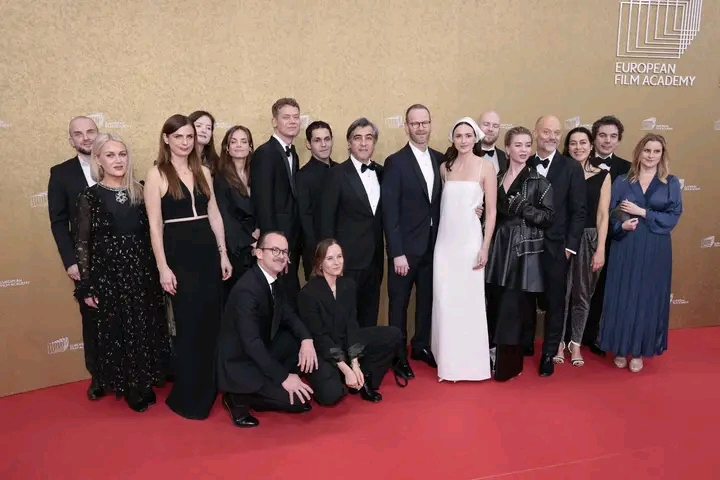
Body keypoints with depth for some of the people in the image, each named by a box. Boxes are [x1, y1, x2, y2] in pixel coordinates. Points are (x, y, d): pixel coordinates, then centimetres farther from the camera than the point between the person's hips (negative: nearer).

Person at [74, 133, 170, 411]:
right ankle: (130, 388, 25)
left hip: (142, 272, 3)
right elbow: (83, 244, -4)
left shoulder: (139, 192, 3)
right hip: (108, 275, -3)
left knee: (147, 328, 11)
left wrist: (159, 270, 7)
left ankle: (146, 383, 30)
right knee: (117, 331, 7)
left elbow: (149, 233, 8)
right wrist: (86, 287, -5)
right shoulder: (89, 197, -6)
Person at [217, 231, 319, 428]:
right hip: (240, 362, -9)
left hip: (262, 350, 9)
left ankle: (271, 387, 6)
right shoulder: (246, 289, -28)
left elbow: (289, 315, 6)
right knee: (299, 400, -12)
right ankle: (239, 397, 1)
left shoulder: (277, 280, 0)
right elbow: (251, 343, -30)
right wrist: (283, 377, -28)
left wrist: (306, 339, -15)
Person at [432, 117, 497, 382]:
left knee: (469, 301, 1)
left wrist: (485, 247, -10)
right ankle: (449, 359, 20)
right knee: (444, 301, 5)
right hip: (445, 240, 3)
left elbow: (491, 211, -4)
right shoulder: (445, 167, 8)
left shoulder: (486, 167, -2)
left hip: (470, 240, -3)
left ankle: (471, 361, 16)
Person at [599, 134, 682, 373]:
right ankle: (621, 349, 19)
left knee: (649, 298, 6)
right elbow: (611, 215, 1)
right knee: (622, 297, 4)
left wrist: (642, 212, -14)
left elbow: (673, 217, -5)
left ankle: (639, 351, 20)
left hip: (655, 251, 0)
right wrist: (621, 225, -20)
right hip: (625, 249, 0)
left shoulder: (671, 183, 2)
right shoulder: (621, 181, 3)